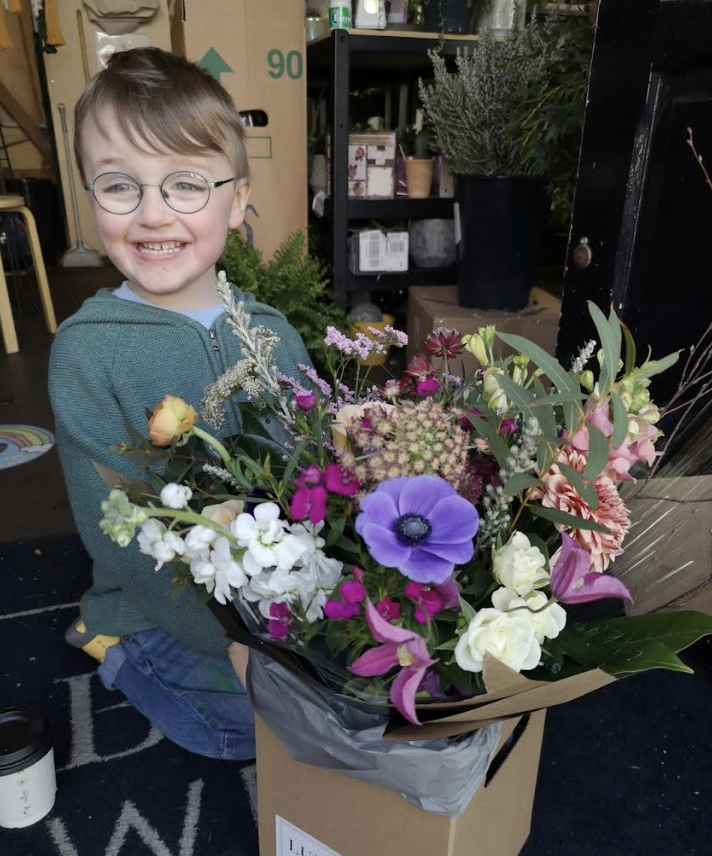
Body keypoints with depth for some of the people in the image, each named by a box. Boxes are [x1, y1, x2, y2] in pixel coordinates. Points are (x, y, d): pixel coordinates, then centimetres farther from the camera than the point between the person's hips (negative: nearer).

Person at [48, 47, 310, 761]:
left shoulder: (273, 333, -3)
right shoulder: (87, 349, -14)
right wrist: (231, 635, -22)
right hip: (162, 611, -3)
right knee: (253, 723, -16)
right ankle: (123, 658, 8)